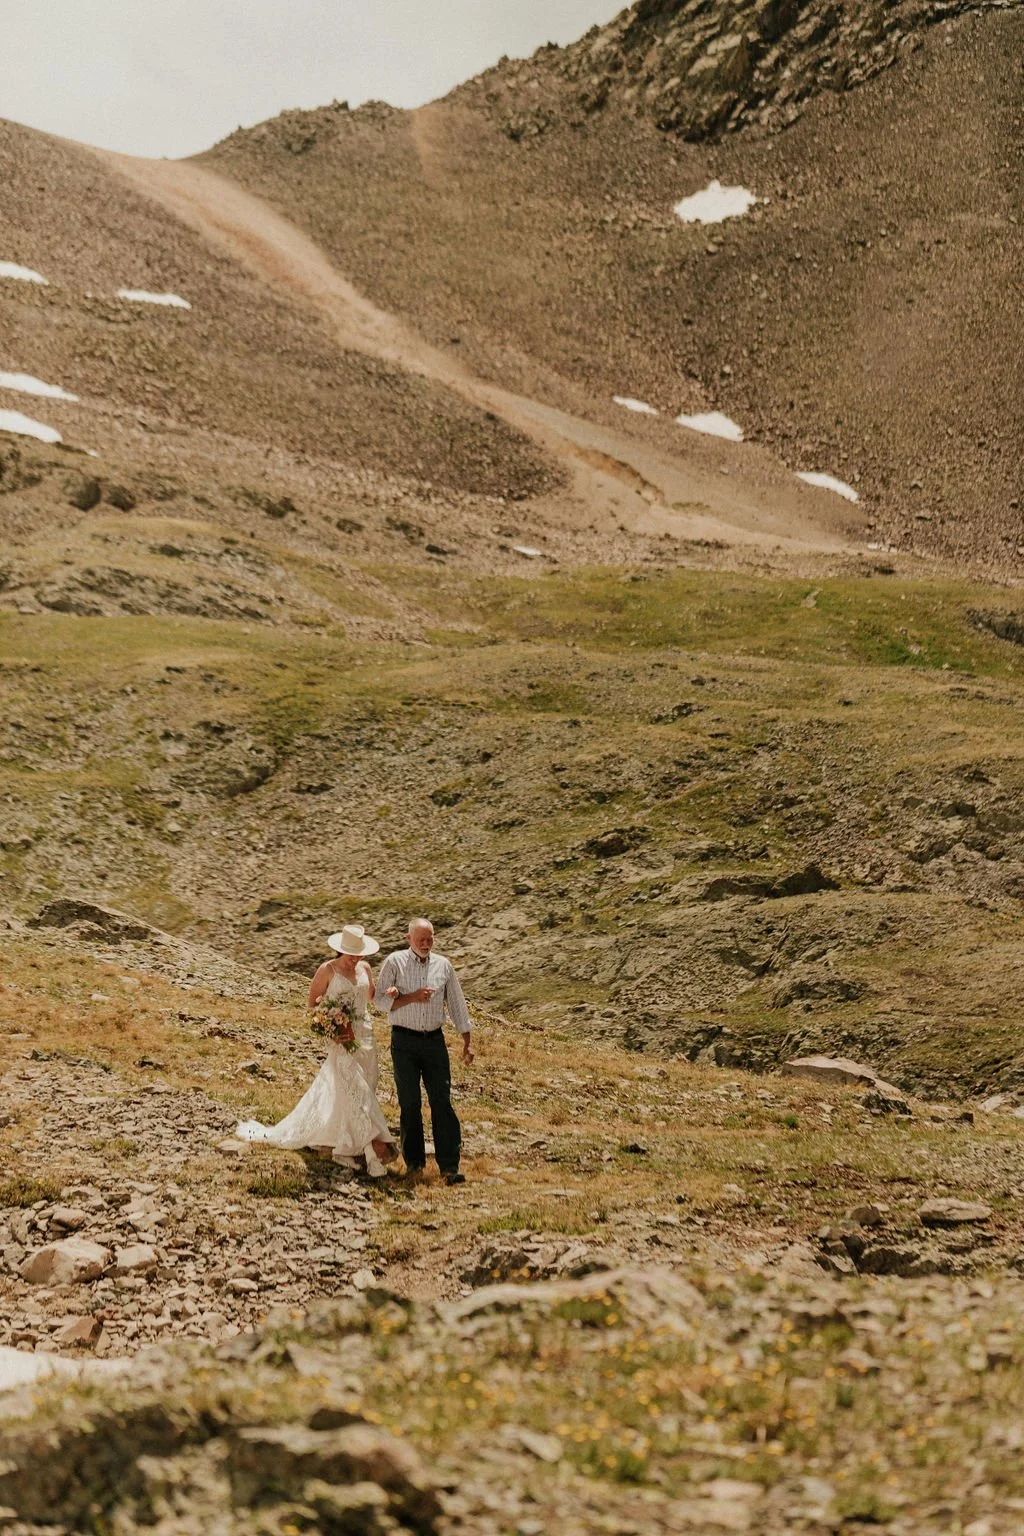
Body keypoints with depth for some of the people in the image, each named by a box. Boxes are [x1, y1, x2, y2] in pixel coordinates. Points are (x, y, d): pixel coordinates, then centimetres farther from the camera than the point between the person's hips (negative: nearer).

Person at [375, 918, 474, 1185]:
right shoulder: (395, 963, 0)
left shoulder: (443, 966, 8)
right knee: (410, 1103, 3)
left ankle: (449, 1166, -8)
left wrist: (467, 1041, 10)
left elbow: (457, 1004, 13)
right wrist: (413, 997, -16)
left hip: (434, 1040, 2)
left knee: (442, 1101, -5)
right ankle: (414, 1161, 15)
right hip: (404, 1041, -2)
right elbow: (381, 1000, -5)